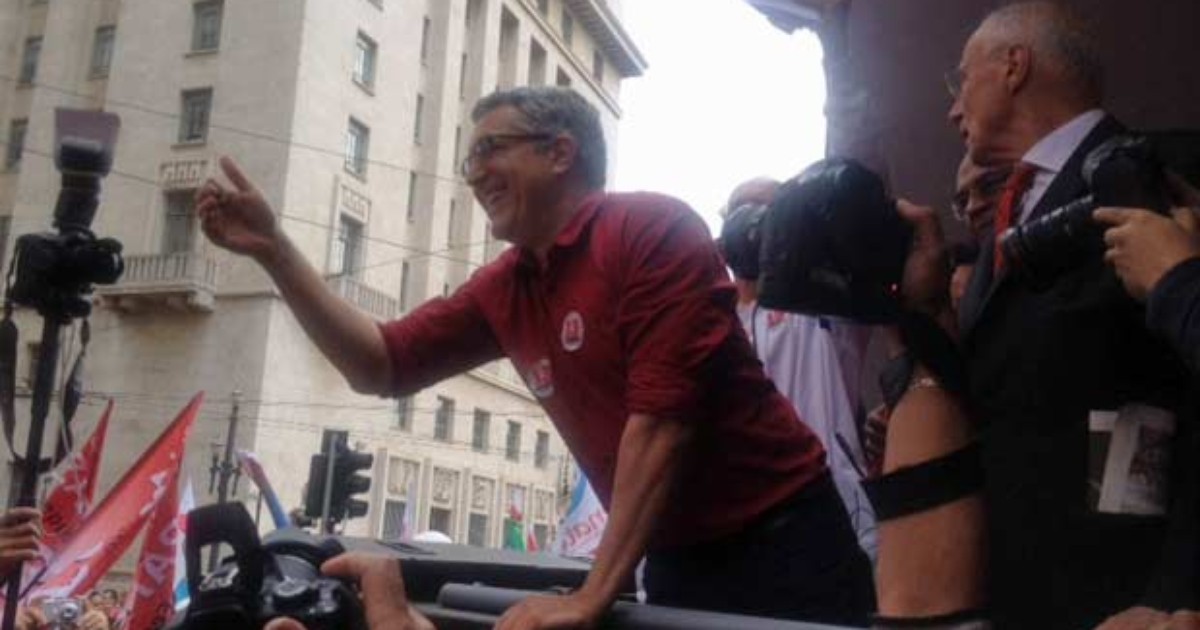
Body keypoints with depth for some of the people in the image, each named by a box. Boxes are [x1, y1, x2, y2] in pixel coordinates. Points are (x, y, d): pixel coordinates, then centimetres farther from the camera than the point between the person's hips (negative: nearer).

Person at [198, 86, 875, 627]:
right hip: (676, 562, 6)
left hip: (779, 544, -6)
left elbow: (663, 417, -21)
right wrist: (274, 249, 3)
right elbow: (381, 365, 11)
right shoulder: (503, 292, 5)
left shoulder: (655, 229, -15)